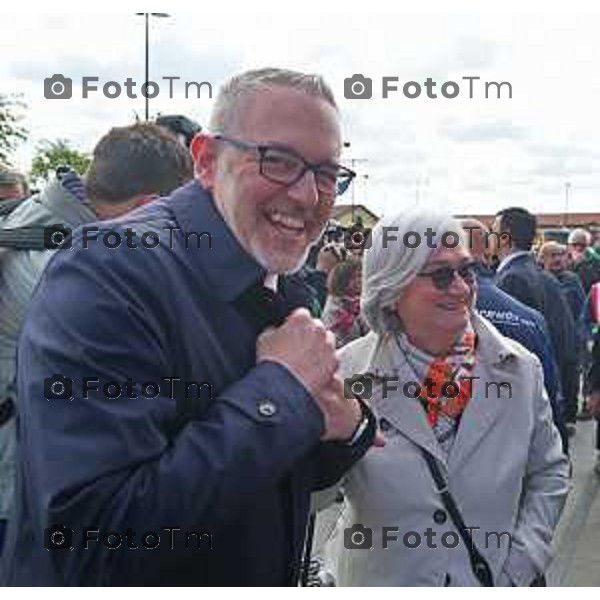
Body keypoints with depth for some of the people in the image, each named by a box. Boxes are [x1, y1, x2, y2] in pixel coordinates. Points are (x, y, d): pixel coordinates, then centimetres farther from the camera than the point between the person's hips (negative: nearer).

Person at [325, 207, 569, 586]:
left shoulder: (520, 368, -7)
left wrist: (520, 566, -6)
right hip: (379, 582, -1)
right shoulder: (347, 371, -14)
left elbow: (549, 473, 4)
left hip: (492, 582, 2)